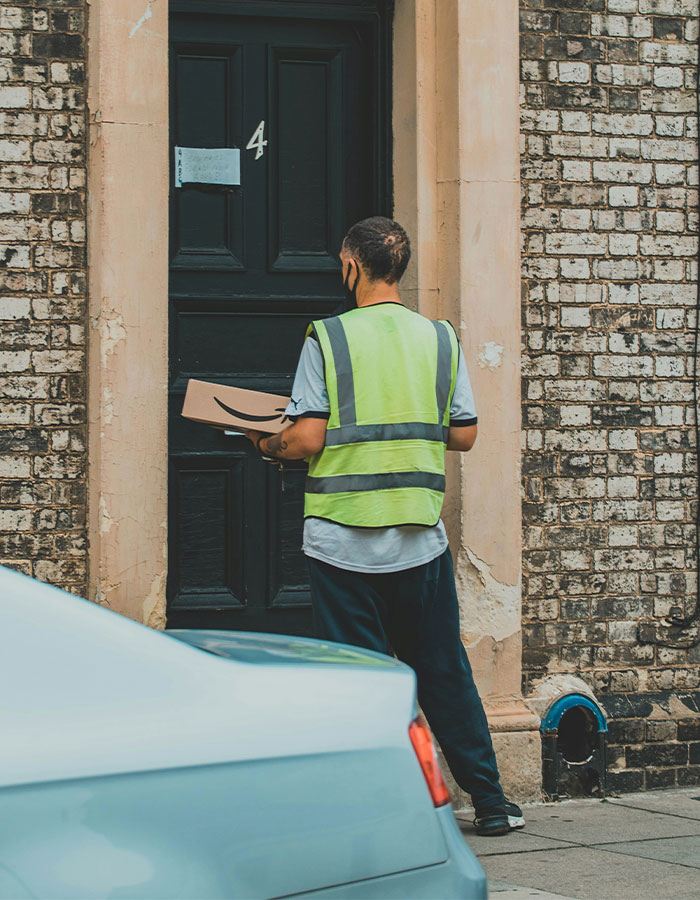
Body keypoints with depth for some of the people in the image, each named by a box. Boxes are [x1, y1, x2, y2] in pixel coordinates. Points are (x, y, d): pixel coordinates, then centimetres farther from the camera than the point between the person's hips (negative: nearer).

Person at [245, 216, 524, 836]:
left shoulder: (327, 339, -7)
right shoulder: (440, 339, 3)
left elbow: (307, 440, -12)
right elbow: (463, 436, 6)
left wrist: (267, 445, 9)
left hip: (344, 543, -3)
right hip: (421, 541, 3)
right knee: (444, 673, 13)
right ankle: (490, 802, 18)